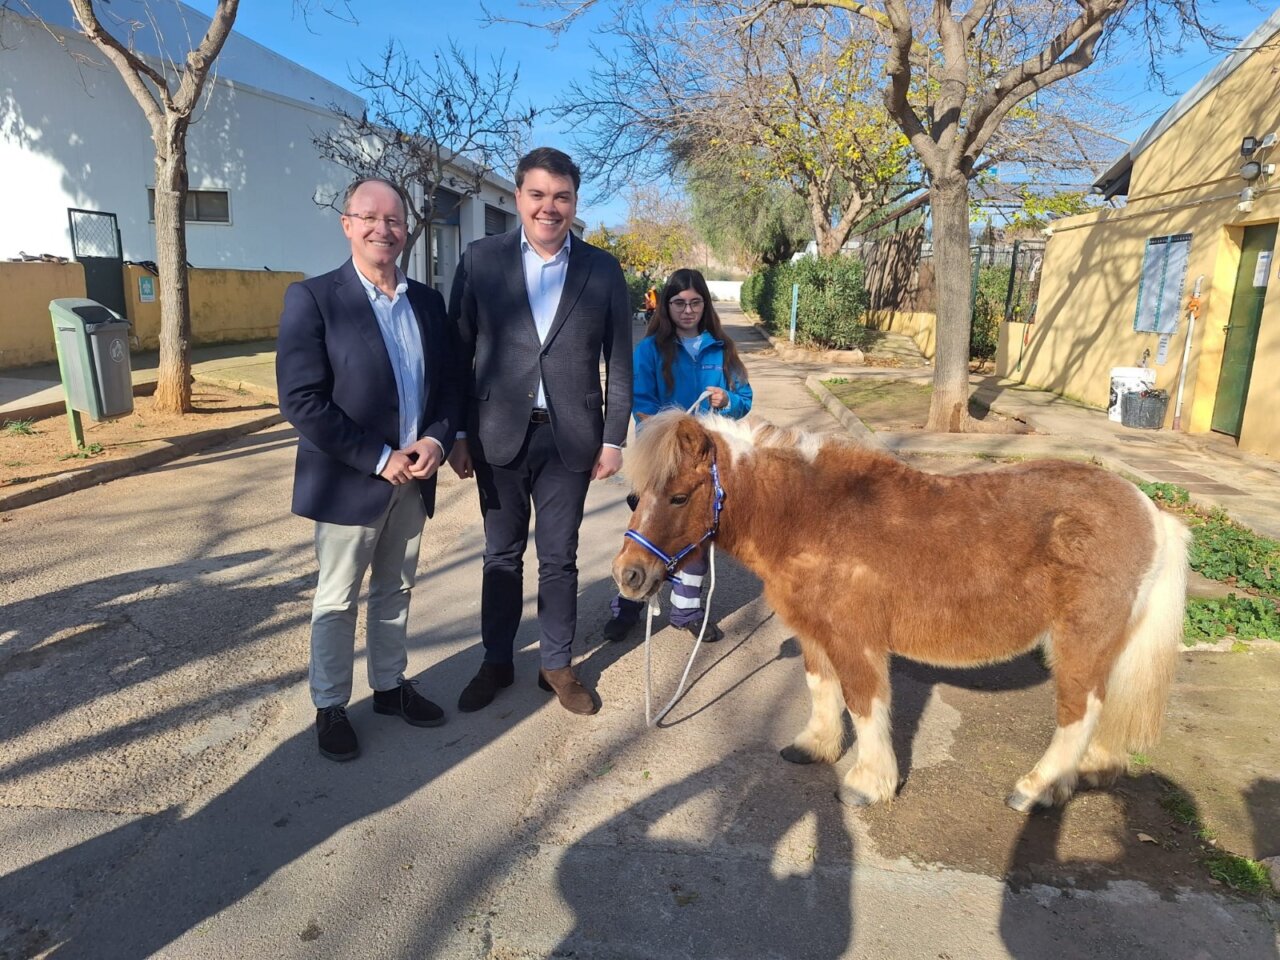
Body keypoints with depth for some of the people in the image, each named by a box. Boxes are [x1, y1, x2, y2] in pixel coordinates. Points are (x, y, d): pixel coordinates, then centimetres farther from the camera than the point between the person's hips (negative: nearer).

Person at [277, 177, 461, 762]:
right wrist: (378, 459, -19)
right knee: (337, 600, 10)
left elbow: (448, 381, 9)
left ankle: (390, 685, 36)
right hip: (349, 481, -5)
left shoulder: (427, 301, 6)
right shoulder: (312, 298, -10)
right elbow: (300, 400, -17)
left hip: (413, 479, 5)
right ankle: (330, 707, 28)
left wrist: (437, 438, -10)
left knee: (395, 590, 19)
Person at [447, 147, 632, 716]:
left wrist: (613, 439, 0)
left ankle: (557, 665, 28)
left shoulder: (602, 270, 2)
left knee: (559, 559, 11)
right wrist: (457, 434, -2)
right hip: (500, 435, 0)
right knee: (502, 556, 13)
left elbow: (618, 361, 3)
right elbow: (458, 354, 0)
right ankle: (497, 663, 30)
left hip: (569, 437, 0)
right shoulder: (481, 260, 0)